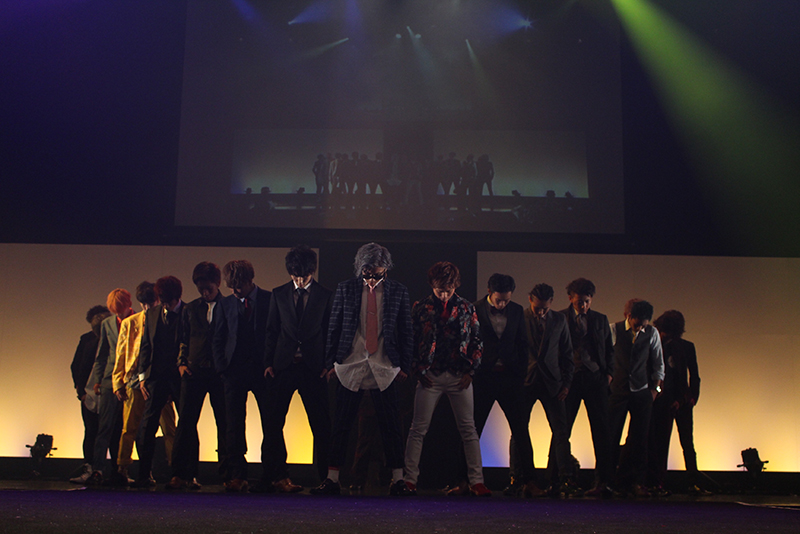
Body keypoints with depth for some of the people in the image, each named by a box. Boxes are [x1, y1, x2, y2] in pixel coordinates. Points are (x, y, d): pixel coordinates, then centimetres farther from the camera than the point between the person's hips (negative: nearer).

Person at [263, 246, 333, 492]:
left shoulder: (326, 296, 5)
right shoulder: (278, 294, 9)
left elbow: (332, 332, 6)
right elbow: (271, 331, 10)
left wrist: (329, 364, -2)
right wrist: (268, 362, 2)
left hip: (313, 368, -1)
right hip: (283, 366, 2)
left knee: (322, 425, 0)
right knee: (274, 423, 1)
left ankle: (325, 477, 10)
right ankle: (279, 475, 11)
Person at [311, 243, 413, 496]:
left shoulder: (398, 291, 4)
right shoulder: (345, 289, 4)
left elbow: (406, 331, 7)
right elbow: (334, 328, 7)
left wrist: (405, 365, 4)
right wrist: (331, 362, 4)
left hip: (385, 368, 0)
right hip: (350, 366, 0)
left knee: (391, 425, 2)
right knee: (341, 424, 2)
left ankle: (398, 480, 11)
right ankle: (332, 480, 10)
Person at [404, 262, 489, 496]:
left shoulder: (466, 308, 6)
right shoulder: (421, 308, 3)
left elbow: (477, 341, 8)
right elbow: (410, 341, 5)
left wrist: (470, 371, 1)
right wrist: (419, 372, -1)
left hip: (459, 377, 1)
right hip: (430, 377, 0)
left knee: (469, 429, 2)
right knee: (418, 429, 1)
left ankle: (477, 481, 8)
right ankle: (410, 479, 9)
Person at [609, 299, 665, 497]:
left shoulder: (652, 333, 4)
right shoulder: (614, 330, -3)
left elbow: (658, 364, 12)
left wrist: (655, 388, 7)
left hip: (642, 392, 2)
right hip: (618, 391, -2)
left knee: (639, 439, 3)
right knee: (611, 437, -3)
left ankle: (636, 482, 13)